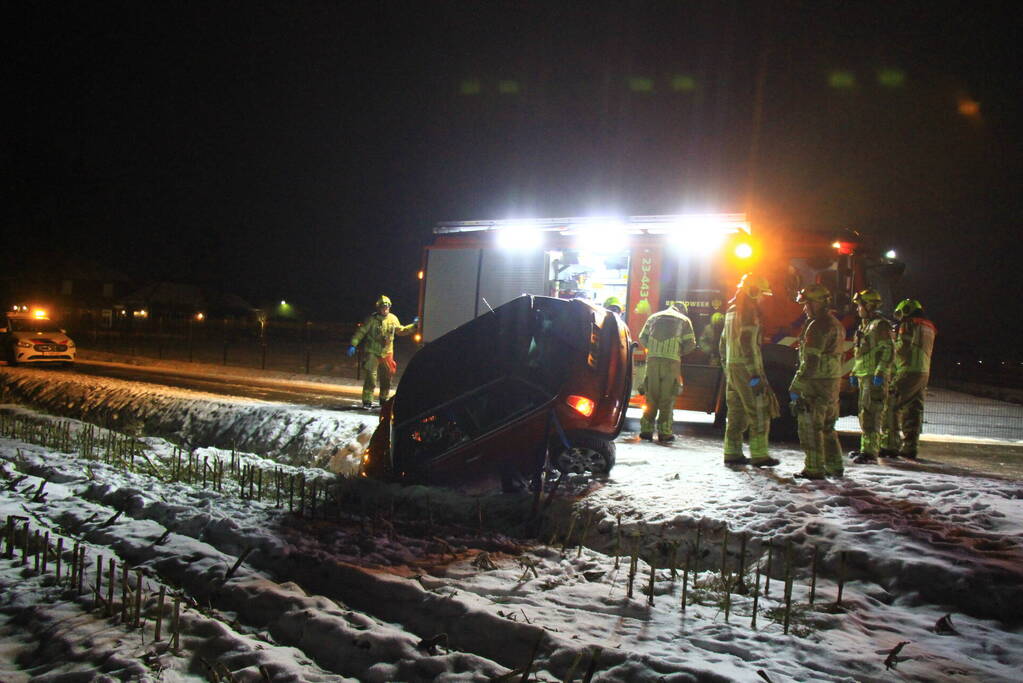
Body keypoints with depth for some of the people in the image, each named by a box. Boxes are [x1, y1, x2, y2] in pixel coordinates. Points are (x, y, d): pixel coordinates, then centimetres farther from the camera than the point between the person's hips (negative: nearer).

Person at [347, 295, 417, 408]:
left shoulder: (393, 319, 5)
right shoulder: (371, 319, -10)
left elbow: (401, 331, 21)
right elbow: (360, 332, -10)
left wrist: (413, 326, 14)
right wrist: (353, 345, -19)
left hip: (387, 353, 5)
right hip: (373, 353, -5)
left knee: (387, 379, 15)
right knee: (371, 378, -13)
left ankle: (384, 399, 32)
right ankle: (367, 401, -5)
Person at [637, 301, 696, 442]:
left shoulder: (653, 317, 21)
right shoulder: (684, 320, 13)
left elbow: (642, 338, 15)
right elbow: (690, 344, 5)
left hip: (652, 358, 2)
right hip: (672, 360, -2)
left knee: (651, 395, 7)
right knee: (667, 397, 1)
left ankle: (646, 429, 5)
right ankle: (664, 432, 0)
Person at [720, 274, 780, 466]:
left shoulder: (732, 310, 16)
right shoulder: (748, 313, -13)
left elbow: (723, 343, 20)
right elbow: (747, 345, -20)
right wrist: (755, 375, -20)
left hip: (731, 367, 9)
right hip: (746, 368, -9)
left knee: (736, 412, 12)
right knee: (759, 412, -3)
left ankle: (732, 452, 14)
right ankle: (759, 454, -1)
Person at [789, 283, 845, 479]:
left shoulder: (817, 326, -16)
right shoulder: (835, 324, 16)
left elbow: (811, 362, -21)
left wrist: (796, 386, -19)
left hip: (816, 384, -10)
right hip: (834, 382, 10)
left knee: (809, 426, -2)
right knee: (827, 426, 18)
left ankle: (814, 468, 0)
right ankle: (834, 466, 22)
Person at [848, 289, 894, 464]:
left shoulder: (880, 325, -10)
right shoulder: (864, 325, 20)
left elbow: (889, 350, -18)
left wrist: (881, 373, -23)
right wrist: (854, 373, 23)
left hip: (875, 378, -10)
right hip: (864, 376, 10)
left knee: (871, 414, -12)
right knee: (864, 414, 14)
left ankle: (871, 452, -12)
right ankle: (865, 448, 22)